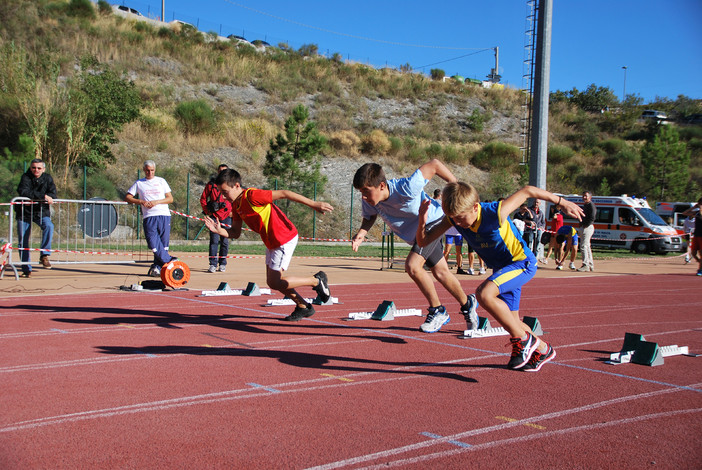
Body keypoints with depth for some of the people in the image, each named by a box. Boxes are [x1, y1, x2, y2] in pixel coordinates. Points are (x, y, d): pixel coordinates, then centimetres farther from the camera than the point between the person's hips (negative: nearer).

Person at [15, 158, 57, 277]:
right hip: (24, 212, -1)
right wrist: (43, 196, -31)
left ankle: (44, 255, -26)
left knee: (49, 226, -30)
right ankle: (26, 269, 12)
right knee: (23, 241, 1)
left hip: (41, 212, 1)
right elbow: (23, 192, -25)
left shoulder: (47, 178, 0)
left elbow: (53, 194, -10)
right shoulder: (26, 177, -8)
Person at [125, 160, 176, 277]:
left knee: (163, 244, -5)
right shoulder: (139, 183, 16)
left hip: (164, 215, 0)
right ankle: (170, 261, -1)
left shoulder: (161, 181, 15)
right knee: (153, 244, -13)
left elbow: (170, 198, 9)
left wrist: (156, 202, -6)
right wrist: (140, 201, -3)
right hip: (149, 217, 0)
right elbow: (127, 197, 14)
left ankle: (157, 267, 6)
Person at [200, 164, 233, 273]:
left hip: (226, 216, 1)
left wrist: (233, 211, 3)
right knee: (214, 240, -6)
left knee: (225, 241, 5)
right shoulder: (211, 184, 4)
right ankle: (213, 264, -3)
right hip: (214, 215, -1)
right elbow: (203, 198, 11)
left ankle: (222, 264, 15)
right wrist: (207, 211, 2)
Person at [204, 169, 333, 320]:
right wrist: (219, 230, -12)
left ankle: (317, 281, 7)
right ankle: (303, 307, 29)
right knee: (272, 281, 14)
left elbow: (283, 193, -23)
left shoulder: (251, 196, -23)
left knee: (275, 282, -7)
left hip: (285, 239, -9)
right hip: (271, 243, 9)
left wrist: (313, 204, -21)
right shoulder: (235, 204, 5)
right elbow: (235, 233, 9)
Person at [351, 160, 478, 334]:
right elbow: (369, 217, 1)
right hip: (415, 233, 7)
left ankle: (437, 311, -3)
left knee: (412, 265, -22)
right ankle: (467, 304, 40)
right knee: (440, 272, 16)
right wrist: (362, 232, -22)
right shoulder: (369, 201, -22)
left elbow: (434, 165, -28)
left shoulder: (405, 188, -39)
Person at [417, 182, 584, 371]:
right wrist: (422, 222, -35)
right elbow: (423, 241, -14)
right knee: (511, 322, 12)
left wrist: (561, 202, -8)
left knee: (484, 293, -30)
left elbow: (526, 191, -17)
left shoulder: (496, 212, -31)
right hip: (501, 268, 8)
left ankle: (523, 339, -13)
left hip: (522, 263, -7)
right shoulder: (454, 218, -16)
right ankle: (542, 350, 39)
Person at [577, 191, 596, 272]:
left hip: (588, 228, -11)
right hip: (583, 228, 11)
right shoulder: (585, 205, 21)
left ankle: (586, 265, -15)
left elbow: (592, 218, -18)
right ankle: (591, 265, 20)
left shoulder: (591, 205, -9)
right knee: (587, 247, 14)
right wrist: (582, 226, 12)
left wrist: (586, 225, -20)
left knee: (584, 246, -14)